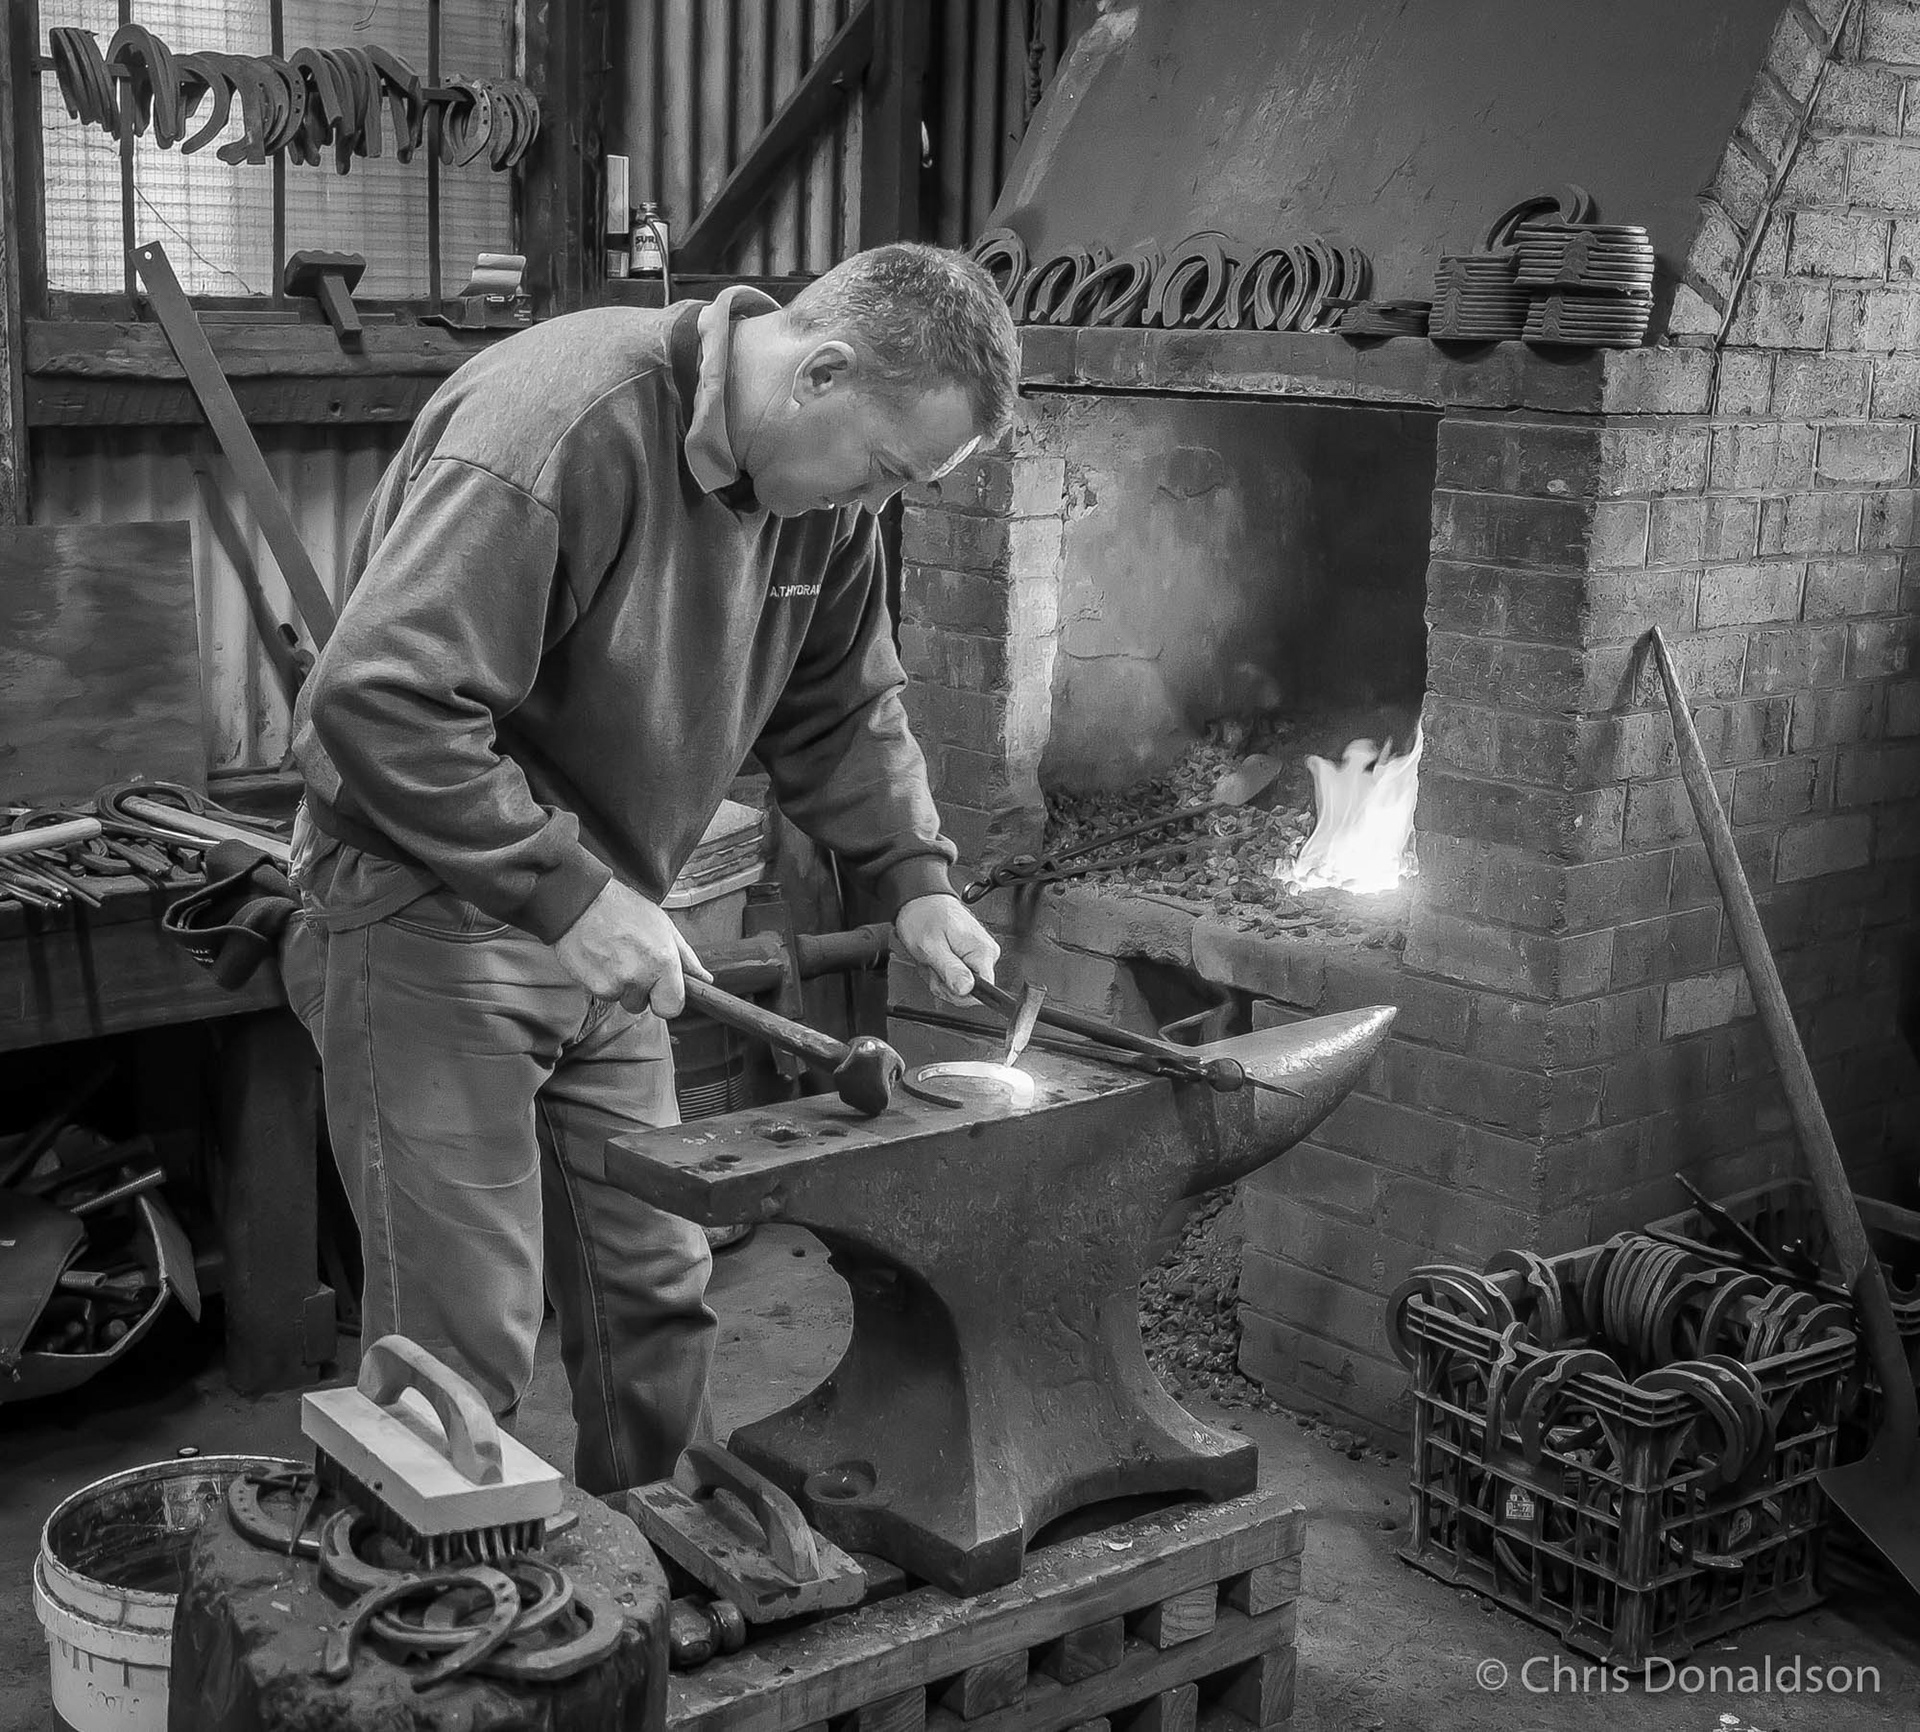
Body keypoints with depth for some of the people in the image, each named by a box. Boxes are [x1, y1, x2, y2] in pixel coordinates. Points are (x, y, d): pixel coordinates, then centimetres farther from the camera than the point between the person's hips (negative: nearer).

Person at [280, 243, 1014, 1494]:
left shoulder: (826, 485, 1)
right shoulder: (560, 428, -26)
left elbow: (843, 710, 14)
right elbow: (377, 699, -30)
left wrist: (915, 875, 0)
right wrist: (569, 894, -29)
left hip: (598, 927, 8)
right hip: (431, 919, -7)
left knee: (660, 1294, 12)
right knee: (466, 1342, -3)